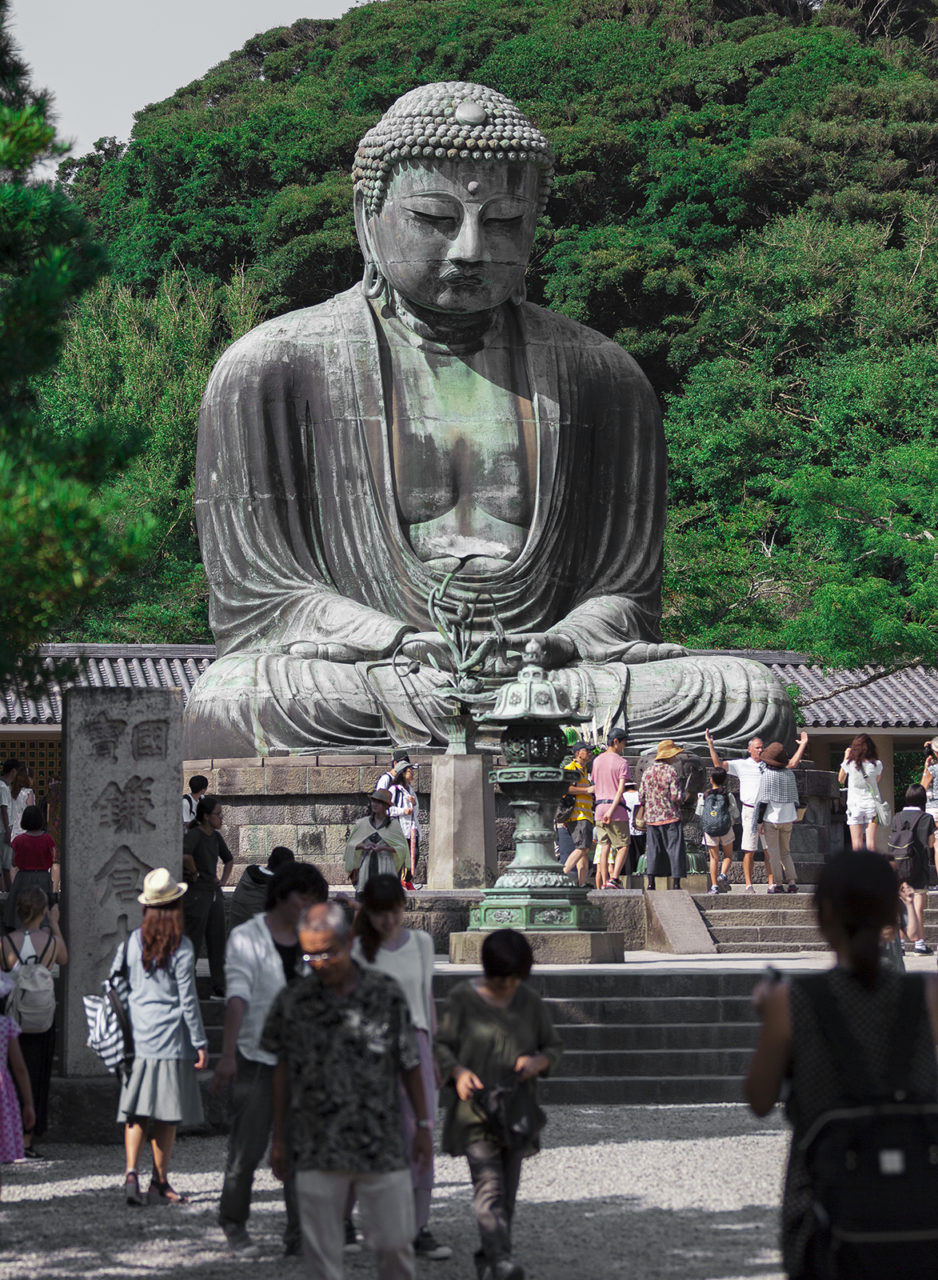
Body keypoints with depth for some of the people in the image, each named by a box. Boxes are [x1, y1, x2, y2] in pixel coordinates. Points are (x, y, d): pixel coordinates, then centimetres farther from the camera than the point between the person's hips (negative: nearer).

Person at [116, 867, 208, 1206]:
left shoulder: (131, 942, 3)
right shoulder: (181, 947, -8)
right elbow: (188, 999, -8)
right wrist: (200, 1042, -2)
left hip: (135, 1036, 4)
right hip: (170, 1038, -4)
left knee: (135, 1110, 7)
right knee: (166, 1114, 3)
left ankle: (131, 1173, -9)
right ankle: (159, 1183, 6)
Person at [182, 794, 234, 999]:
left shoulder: (216, 837, 11)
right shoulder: (194, 835, -14)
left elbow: (229, 860, 29)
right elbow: (184, 855, -35)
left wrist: (223, 880, 15)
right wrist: (194, 873, -20)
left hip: (214, 893, 8)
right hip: (196, 893, -8)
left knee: (217, 943, 10)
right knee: (192, 943, -3)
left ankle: (219, 988, 15)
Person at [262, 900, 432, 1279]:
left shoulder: (386, 993, 0)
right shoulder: (293, 1002, 1)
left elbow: (409, 1063, 6)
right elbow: (283, 1070, 9)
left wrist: (423, 1124, 6)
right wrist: (279, 1139, 11)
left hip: (382, 1146, 0)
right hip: (317, 1151, 0)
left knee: (395, 1241, 4)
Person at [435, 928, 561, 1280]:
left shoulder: (530, 1003, 7)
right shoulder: (462, 999, -2)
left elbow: (553, 1048, 14)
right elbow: (442, 1045, 1)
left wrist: (538, 1061, -9)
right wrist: (458, 1072, -18)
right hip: (474, 1106, -4)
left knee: (507, 1188, 5)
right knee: (488, 1182, -17)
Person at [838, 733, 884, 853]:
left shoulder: (850, 763, -7)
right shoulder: (877, 764, -3)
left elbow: (841, 780, 11)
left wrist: (846, 757, 14)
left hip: (855, 804, -1)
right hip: (872, 804, 1)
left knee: (857, 843, -1)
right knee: (871, 842, 0)